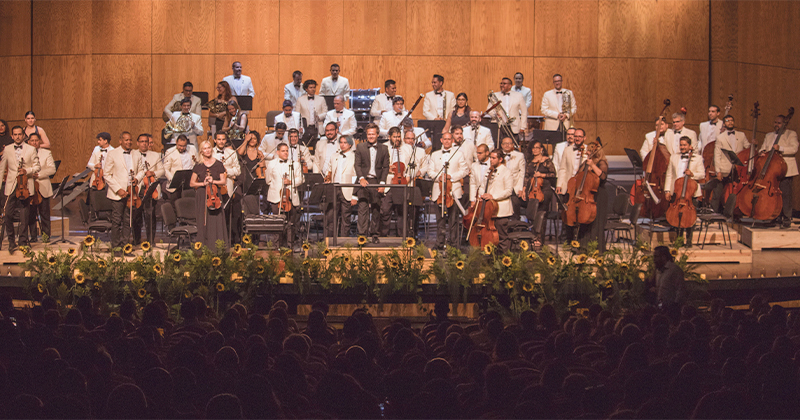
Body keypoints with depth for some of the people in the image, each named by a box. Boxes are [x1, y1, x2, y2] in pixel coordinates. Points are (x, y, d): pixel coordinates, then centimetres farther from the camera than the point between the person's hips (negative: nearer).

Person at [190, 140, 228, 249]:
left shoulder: (218, 164, 6)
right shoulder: (198, 166, 6)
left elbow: (223, 181, 4)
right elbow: (192, 183, 6)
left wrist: (213, 181, -13)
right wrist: (203, 183, -10)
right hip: (202, 197, 0)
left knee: (216, 222, -5)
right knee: (203, 223, -3)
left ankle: (218, 248, -3)